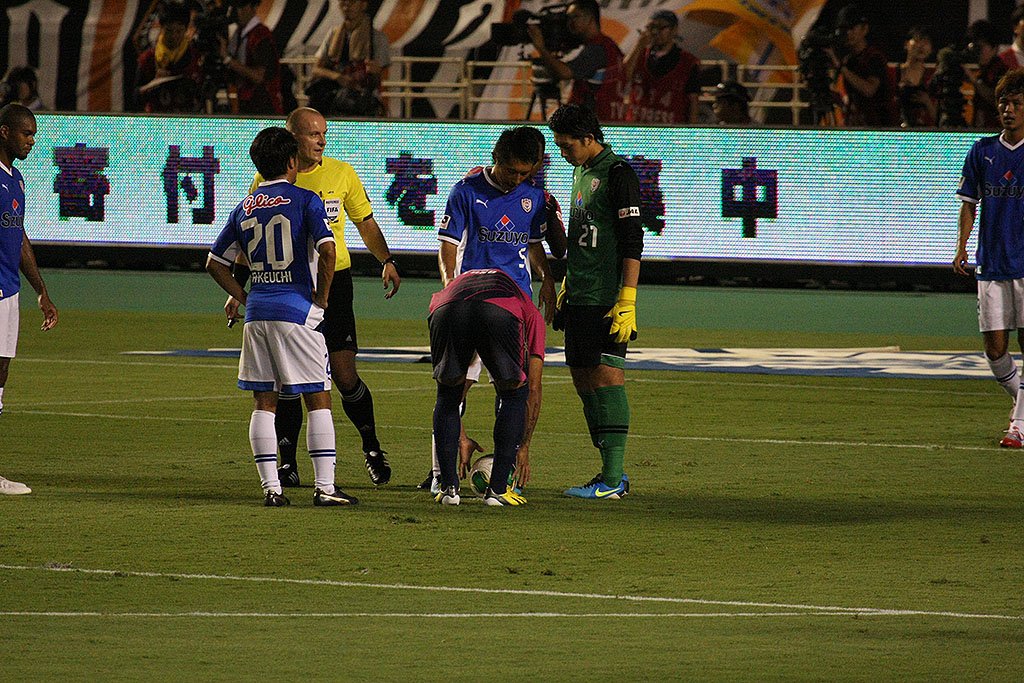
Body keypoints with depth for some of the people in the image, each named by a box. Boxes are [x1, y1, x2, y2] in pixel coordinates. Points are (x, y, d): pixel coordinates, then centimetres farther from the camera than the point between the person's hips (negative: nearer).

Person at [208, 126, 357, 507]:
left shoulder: (244, 209, 12)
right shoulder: (305, 200, -3)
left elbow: (215, 264, 15)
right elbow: (327, 250, -17)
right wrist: (321, 298, -5)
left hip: (256, 313, 4)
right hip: (296, 311, -4)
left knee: (264, 402, 8)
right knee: (319, 399, 3)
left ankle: (270, 487, 4)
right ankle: (325, 487, -2)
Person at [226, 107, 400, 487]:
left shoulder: (341, 173, 3)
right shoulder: (268, 180, 1)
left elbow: (366, 223, 11)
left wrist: (386, 261, -6)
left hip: (333, 281, 0)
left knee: (345, 376, -5)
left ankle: (371, 446, 17)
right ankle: (288, 464, 9)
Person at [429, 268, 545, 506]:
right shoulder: (531, 314, 41)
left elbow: (454, 388, 48)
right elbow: (533, 391, 39)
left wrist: (462, 440, 55)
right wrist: (523, 449, 46)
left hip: (447, 312, 2)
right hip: (500, 315, -2)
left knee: (447, 396, 27)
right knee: (514, 394, 23)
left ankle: (449, 487, 21)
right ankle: (497, 489, 19)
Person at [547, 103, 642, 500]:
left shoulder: (617, 174, -12)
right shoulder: (581, 172, 16)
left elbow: (632, 242, -15)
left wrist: (627, 301, -20)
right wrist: (566, 287, 26)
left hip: (607, 301, -9)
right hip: (579, 299, 9)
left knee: (606, 376, -11)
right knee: (583, 379, 8)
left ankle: (612, 479, -12)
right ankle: (612, 473, 13)